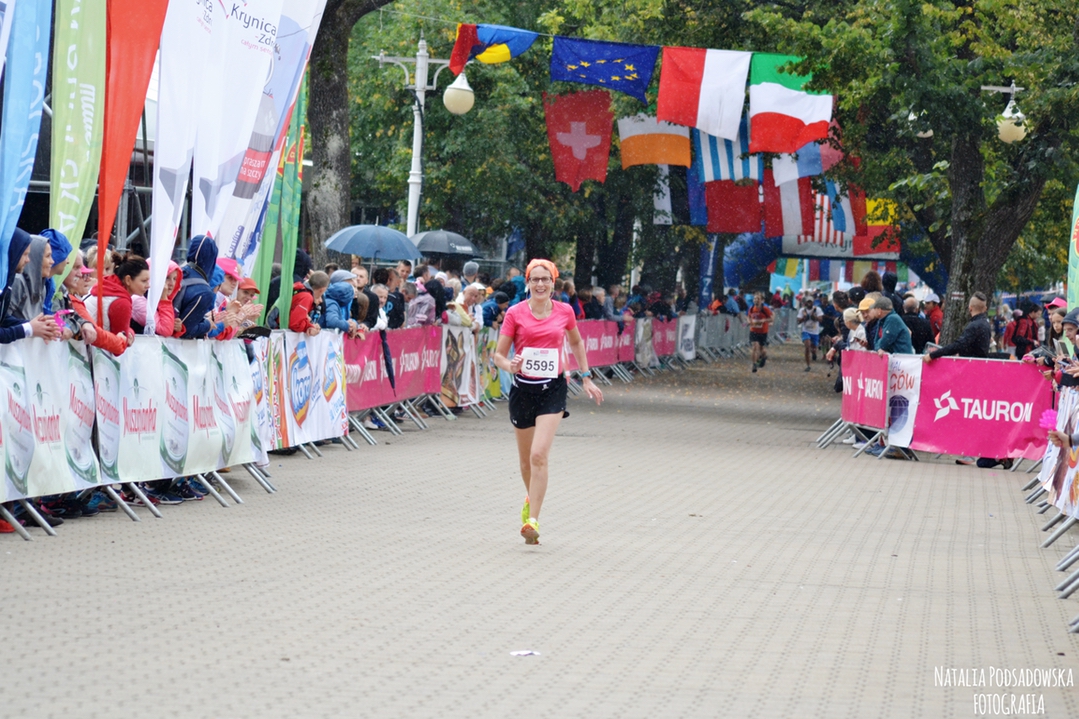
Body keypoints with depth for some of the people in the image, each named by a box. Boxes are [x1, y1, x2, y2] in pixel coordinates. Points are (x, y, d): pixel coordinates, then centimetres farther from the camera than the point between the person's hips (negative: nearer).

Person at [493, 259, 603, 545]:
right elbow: (499, 354, -2)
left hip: (552, 389, -1)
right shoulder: (515, 313, -4)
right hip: (522, 389, 1)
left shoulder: (565, 312, 1)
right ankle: (531, 499, 44)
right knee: (526, 459, 13)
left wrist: (586, 377, 18)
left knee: (539, 455, -17)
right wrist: (510, 366, -23)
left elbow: (576, 342, 20)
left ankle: (532, 520, -17)